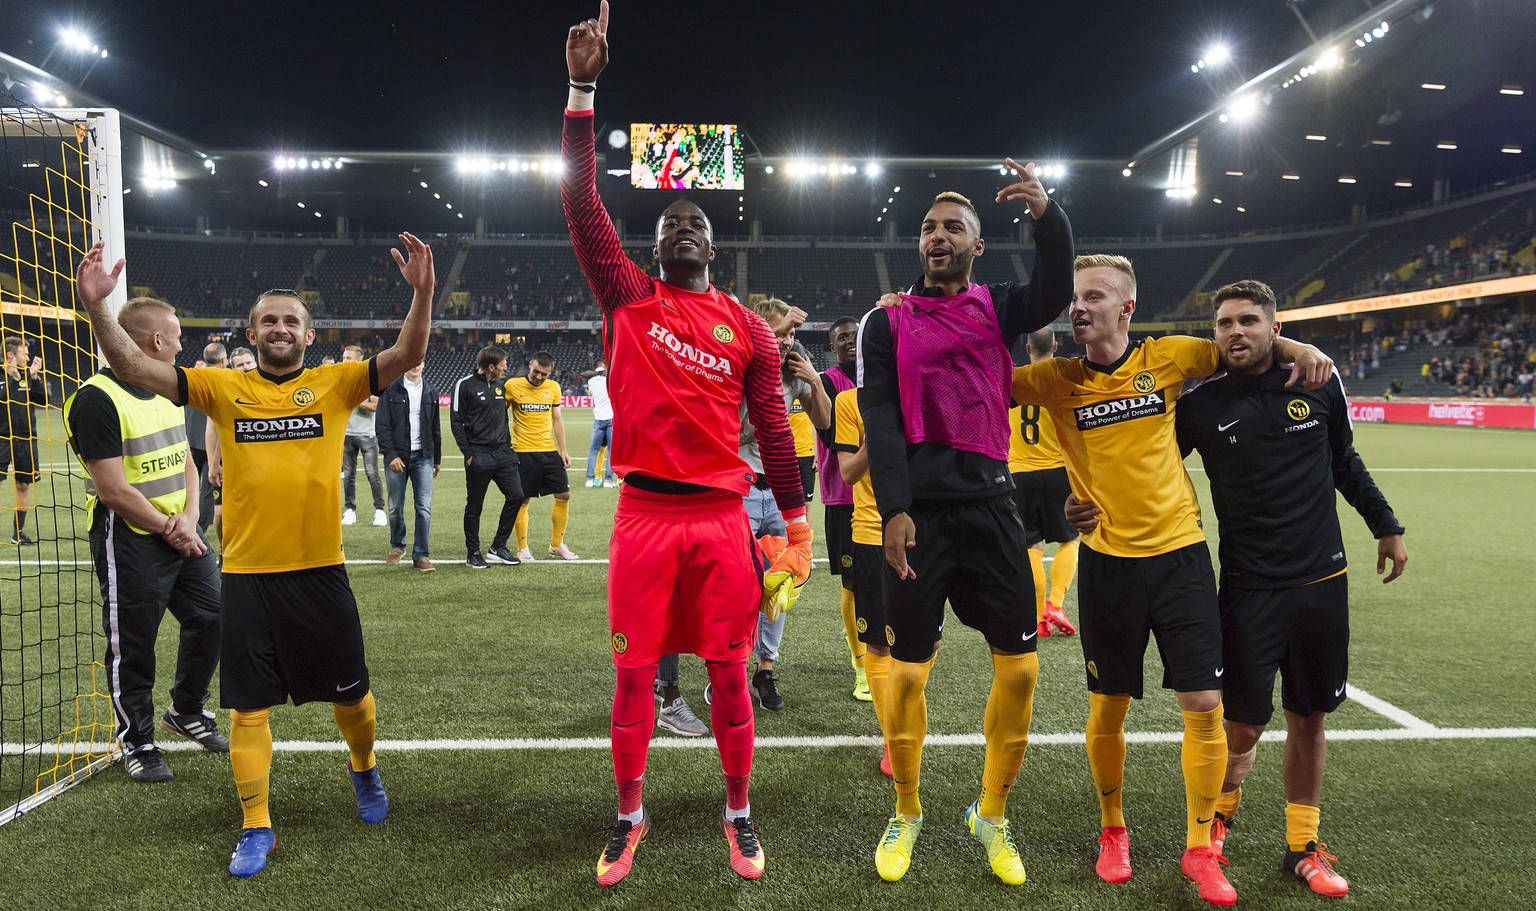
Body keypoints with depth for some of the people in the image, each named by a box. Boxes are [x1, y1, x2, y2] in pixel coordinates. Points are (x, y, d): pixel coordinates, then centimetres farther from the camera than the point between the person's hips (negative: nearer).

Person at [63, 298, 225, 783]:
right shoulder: (97, 399, -17)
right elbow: (114, 492, -20)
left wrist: (189, 518, -4)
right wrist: (169, 532, -12)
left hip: (182, 533, 8)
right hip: (131, 540, -8)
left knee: (211, 616, 11)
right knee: (133, 646, 4)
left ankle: (187, 710, 32)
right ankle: (136, 742, 21)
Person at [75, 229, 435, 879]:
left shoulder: (335, 383, 0)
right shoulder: (223, 387, 3)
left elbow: (408, 355, -11)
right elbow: (132, 368, -2)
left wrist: (422, 293, -26)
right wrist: (97, 308, -16)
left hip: (320, 570, 0)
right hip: (247, 574, 1)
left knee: (350, 695, 12)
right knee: (249, 706, 7)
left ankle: (363, 767, 43)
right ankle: (256, 827, 23)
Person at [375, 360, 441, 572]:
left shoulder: (430, 393, 11)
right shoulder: (390, 390, -1)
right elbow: (381, 425, -5)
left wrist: (437, 459, 17)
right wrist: (391, 455, -13)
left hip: (423, 457, 2)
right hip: (397, 457, -2)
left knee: (424, 508, -5)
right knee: (396, 507, 8)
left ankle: (421, 555, 0)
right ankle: (397, 546, 29)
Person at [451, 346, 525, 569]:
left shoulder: (500, 385, 13)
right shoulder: (465, 385, -7)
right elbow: (456, 421, -7)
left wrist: (508, 443, 13)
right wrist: (468, 453, -11)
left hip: (502, 453, 6)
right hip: (479, 456, -6)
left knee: (516, 496, 0)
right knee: (474, 506, 2)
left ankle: (498, 547, 12)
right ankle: (473, 554, 15)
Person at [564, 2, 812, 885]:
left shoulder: (746, 327, 7)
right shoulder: (628, 298, 6)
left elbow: (774, 429, 7)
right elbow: (582, 202, -1)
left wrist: (797, 526, 4)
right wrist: (583, 90, -5)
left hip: (721, 514, 0)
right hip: (645, 511, 0)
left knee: (729, 669, 7)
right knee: (636, 670, 6)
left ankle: (740, 813, 23)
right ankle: (631, 815, 23)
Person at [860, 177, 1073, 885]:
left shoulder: (997, 308, 11)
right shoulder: (887, 321, 5)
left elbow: (1055, 293, -10)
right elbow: (880, 421, -3)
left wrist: (1046, 214, -25)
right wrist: (893, 509, -13)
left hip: (991, 506, 2)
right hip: (918, 515, -2)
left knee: (1019, 665, 2)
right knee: (908, 669, 1)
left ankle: (991, 814, 23)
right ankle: (906, 812, 25)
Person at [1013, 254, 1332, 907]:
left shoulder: (1169, 357, -1)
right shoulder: (1056, 380, -4)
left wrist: (1299, 350, -3)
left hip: (1180, 553, 1)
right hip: (1107, 561, 0)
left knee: (1204, 705, 1)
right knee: (1107, 708, 8)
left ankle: (1199, 850, 20)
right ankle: (1113, 832, 32)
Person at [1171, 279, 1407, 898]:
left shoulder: (1319, 382, 0)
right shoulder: (1200, 404, -7)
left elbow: (1344, 459, 15)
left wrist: (1385, 525, 19)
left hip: (1323, 580, 3)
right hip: (1248, 588, -2)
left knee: (1309, 717, 11)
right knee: (1244, 725, -1)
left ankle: (1303, 845, 28)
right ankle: (1220, 811, 31)